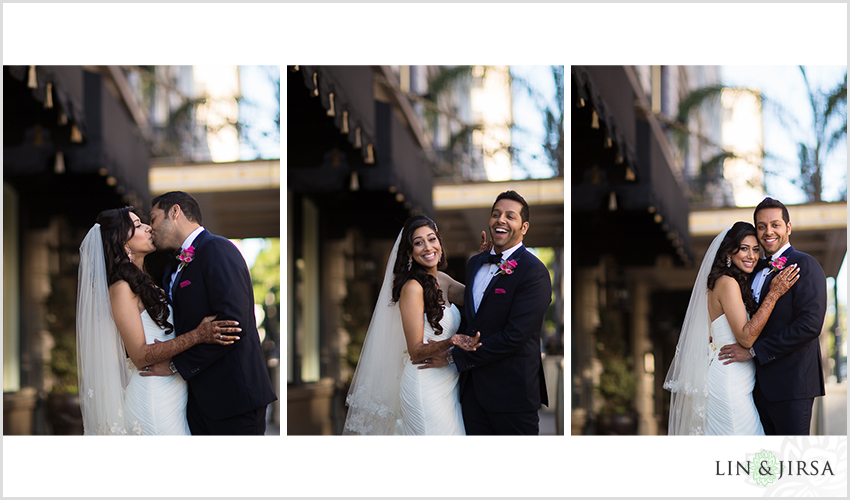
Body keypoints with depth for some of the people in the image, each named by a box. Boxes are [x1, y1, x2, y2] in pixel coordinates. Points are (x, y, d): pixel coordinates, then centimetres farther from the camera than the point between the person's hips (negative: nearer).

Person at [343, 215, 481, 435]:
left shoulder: (441, 280, 9)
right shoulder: (413, 288, -14)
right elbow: (415, 352, -15)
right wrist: (450, 342, -31)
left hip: (448, 385, 8)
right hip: (426, 388, -8)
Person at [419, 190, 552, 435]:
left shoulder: (534, 272, -14)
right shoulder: (475, 263, 12)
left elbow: (514, 336, -20)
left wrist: (454, 357, -14)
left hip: (511, 392, -7)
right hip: (472, 387, 7)